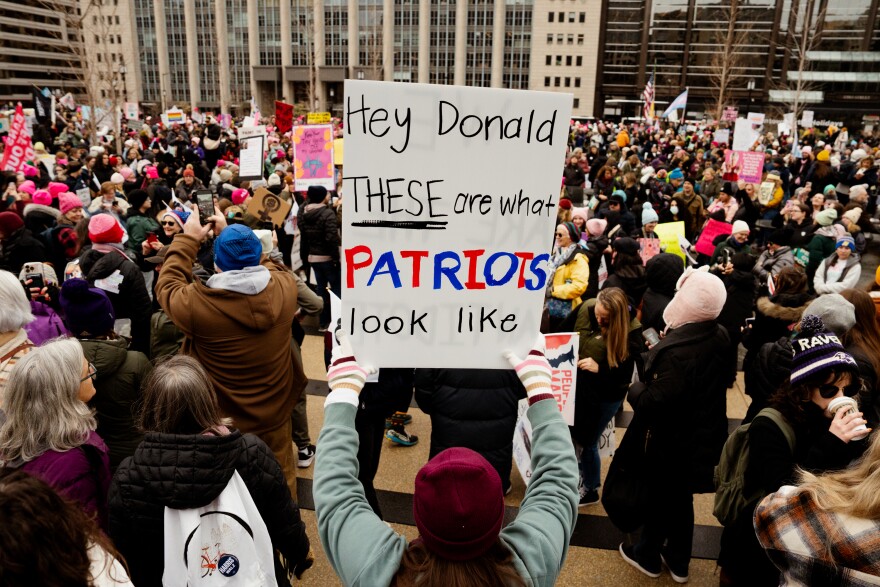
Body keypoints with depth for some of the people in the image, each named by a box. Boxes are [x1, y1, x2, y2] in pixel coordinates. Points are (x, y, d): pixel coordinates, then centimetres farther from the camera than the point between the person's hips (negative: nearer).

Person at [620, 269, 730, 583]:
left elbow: (651, 404, -32)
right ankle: (678, 561, 40)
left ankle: (647, 555, 38)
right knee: (681, 498, 23)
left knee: (660, 497, 15)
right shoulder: (719, 337, -6)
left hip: (674, 441, -7)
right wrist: (657, 353, 3)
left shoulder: (679, 351, -34)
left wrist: (635, 388, -11)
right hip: (702, 436, 7)